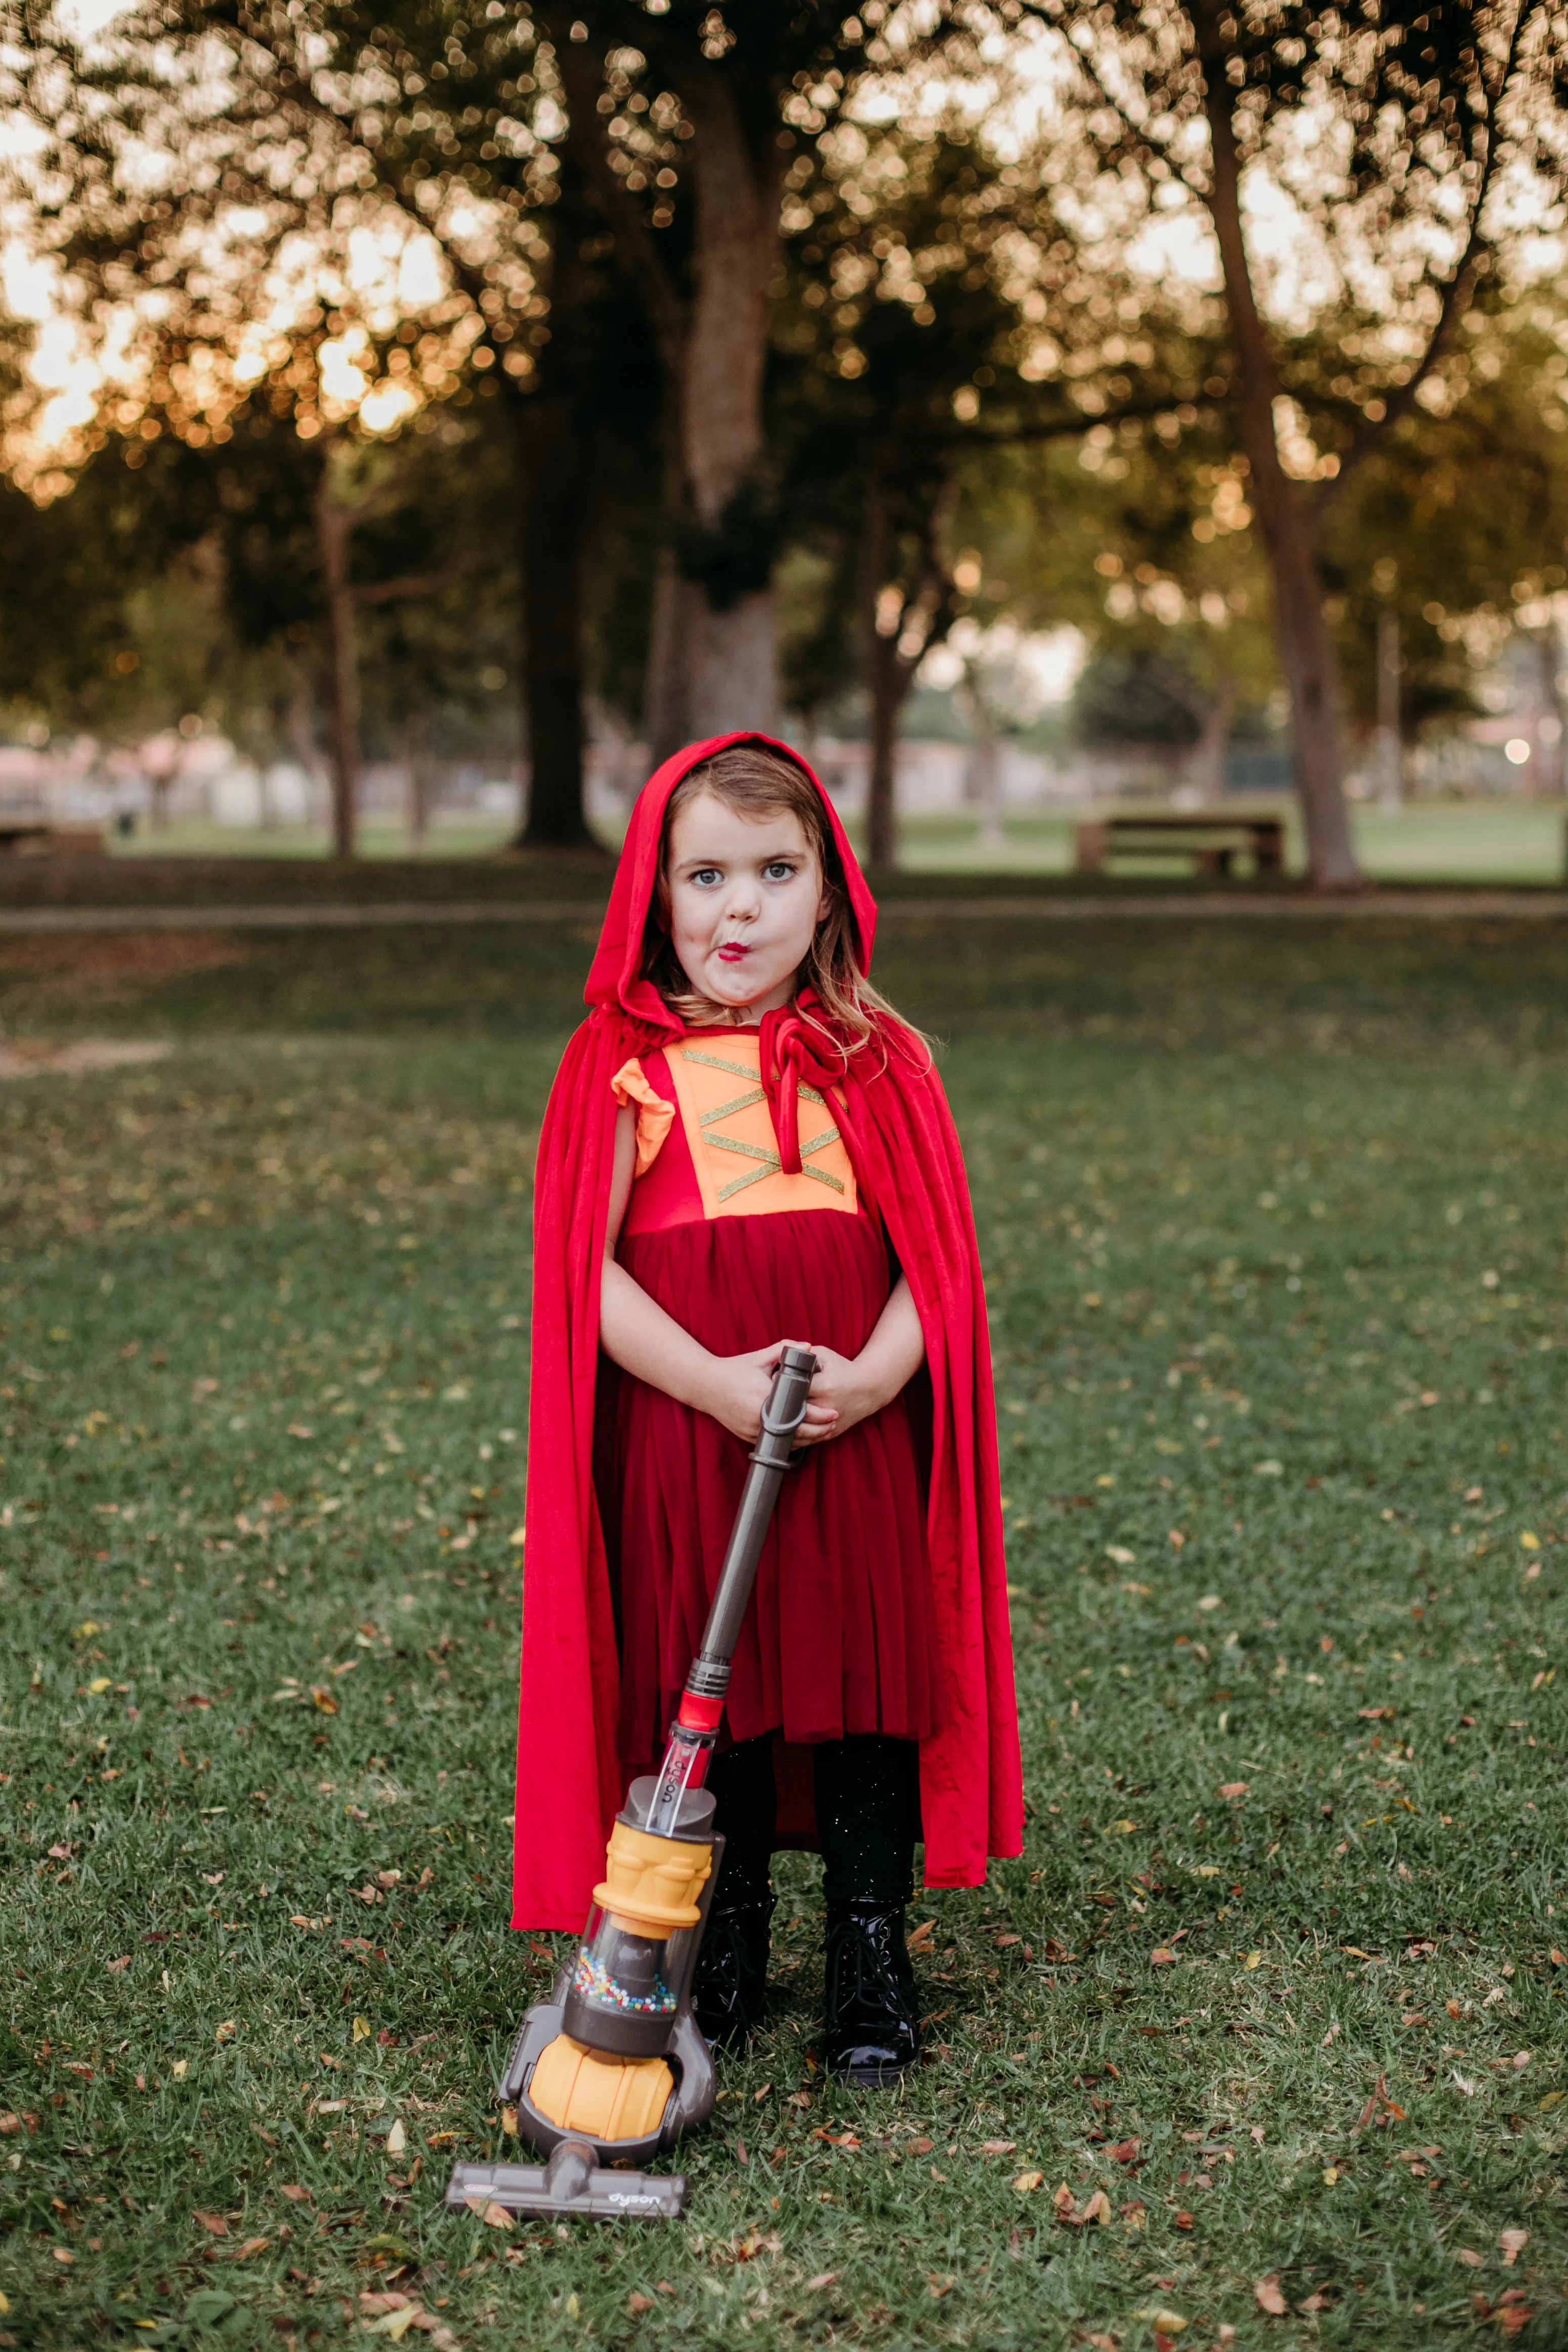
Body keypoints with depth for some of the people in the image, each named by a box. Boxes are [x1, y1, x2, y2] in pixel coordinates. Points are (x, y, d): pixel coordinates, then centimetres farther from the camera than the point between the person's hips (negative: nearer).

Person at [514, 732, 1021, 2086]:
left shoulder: (877, 1063, 7)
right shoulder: (623, 1067, 0)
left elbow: (937, 1257, 4)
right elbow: (587, 1271, -6)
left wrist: (882, 1370, -15)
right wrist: (714, 1380, -18)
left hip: (859, 1439, 1)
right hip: (682, 1436, -1)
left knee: (869, 1685, 5)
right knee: (703, 1695, 9)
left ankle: (875, 1969, 21)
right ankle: (727, 1952, 28)